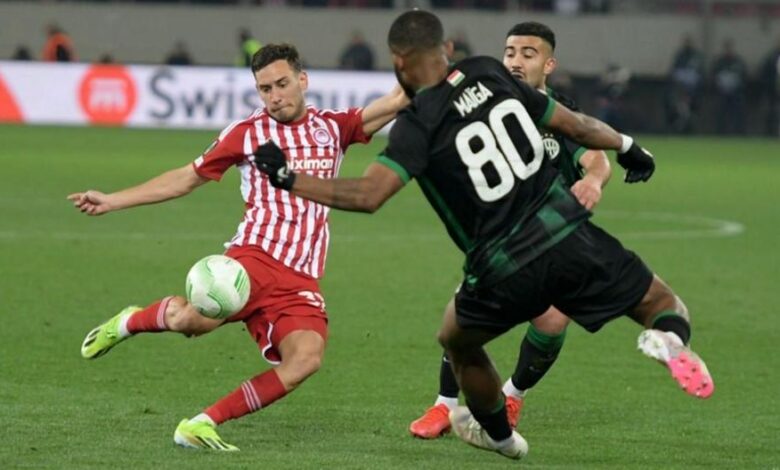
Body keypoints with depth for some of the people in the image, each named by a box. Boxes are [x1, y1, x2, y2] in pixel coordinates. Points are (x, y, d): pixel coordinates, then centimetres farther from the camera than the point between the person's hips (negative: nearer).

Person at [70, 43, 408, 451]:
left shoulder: (333, 127, 18)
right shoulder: (248, 133, 11)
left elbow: (394, 102, 10)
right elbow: (186, 178, 17)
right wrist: (112, 201, 14)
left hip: (302, 280, 3)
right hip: (255, 257, -2)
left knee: (307, 357, -27)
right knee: (189, 319, -31)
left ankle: (201, 425, -18)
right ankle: (129, 322, 6)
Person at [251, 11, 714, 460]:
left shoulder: (418, 124, -7)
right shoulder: (489, 74, 5)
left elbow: (367, 195, -20)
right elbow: (572, 124, 12)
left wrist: (288, 178, -10)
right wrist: (627, 146, 29)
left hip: (504, 273, -2)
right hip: (568, 236, 2)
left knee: (458, 342, 29)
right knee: (662, 304, 15)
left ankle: (498, 433, 47)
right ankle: (669, 339, -20)